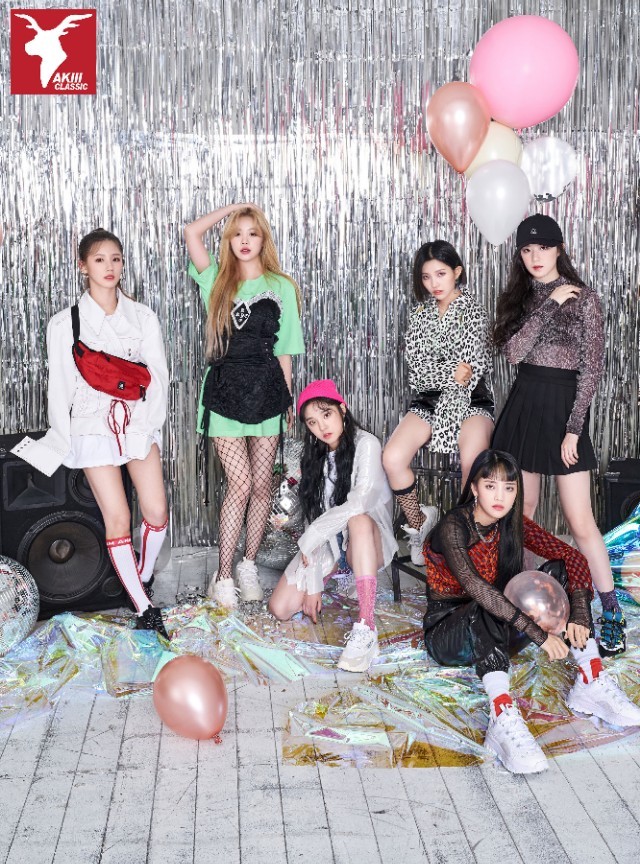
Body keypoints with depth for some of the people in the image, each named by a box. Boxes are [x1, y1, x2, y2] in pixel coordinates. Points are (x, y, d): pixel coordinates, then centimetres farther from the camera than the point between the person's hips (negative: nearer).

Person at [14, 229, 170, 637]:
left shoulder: (143, 317, 6)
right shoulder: (65, 323, 1)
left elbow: (159, 374, 2)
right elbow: (60, 387, 3)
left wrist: (148, 422, -10)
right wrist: (63, 442, 2)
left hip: (140, 421, 2)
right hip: (93, 426, -2)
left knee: (157, 512, -6)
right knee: (118, 519, -5)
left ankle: (143, 579, 22)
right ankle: (145, 609, 4)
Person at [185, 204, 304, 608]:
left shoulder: (281, 287, 8)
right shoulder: (218, 281, 7)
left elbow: (283, 349, 8)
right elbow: (192, 233, -6)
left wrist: (288, 399, 7)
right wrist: (233, 207, 5)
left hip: (266, 391, 2)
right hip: (225, 388, -1)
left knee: (262, 484, 5)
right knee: (241, 482, -9)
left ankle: (249, 565, 20)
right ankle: (224, 575, 0)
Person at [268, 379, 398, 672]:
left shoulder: (365, 444, -14)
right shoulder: (315, 456, 4)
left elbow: (359, 503, -29)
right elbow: (314, 515, -4)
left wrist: (309, 538, -20)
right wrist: (313, 583, -12)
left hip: (366, 542, -5)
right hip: (327, 546, 5)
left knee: (358, 519, -40)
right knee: (280, 608, -12)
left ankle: (365, 629, -46)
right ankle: (330, 577, 21)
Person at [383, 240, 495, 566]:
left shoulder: (474, 313, 1)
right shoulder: (419, 316, 12)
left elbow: (473, 370, -9)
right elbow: (416, 373, 1)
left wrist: (435, 375, -9)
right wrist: (452, 374, -12)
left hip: (470, 403, -3)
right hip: (429, 404, 3)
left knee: (473, 462, -35)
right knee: (392, 458, -23)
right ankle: (418, 523, 1)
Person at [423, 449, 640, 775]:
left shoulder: (514, 524, -2)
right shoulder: (453, 527, -20)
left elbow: (572, 555, -7)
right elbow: (473, 585, -37)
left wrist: (579, 614, -25)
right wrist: (536, 632, -43)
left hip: (493, 631, 6)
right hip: (447, 630, -6)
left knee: (564, 572, -13)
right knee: (486, 612, -40)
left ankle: (591, 682, -23)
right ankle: (503, 718, -56)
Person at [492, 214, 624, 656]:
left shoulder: (584, 298, -4)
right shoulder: (519, 298, 9)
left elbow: (592, 369, -7)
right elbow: (513, 351, -7)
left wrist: (573, 428, -12)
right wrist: (549, 305, -13)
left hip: (564, 405, -4)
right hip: (524, 404, 5)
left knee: (580, 521, -7)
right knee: (520, 512, 8)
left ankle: (612, 614, 2)